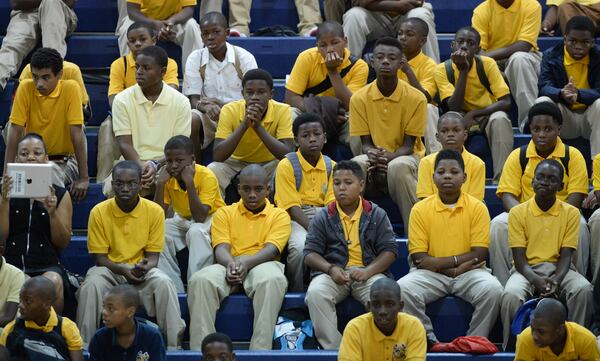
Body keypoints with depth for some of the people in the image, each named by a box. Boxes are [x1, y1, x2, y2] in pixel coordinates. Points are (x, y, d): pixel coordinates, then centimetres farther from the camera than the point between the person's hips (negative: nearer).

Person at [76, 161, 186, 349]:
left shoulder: (154, 211, -7)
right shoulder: (99, 212, -8)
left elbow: (153, 256, -3)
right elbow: (99, 257, -5)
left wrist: (144, 268, -28)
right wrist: (124, 270, -25)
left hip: (142, 271, 0)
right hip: (110, 270, 0)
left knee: (164, 283, -30)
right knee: (92, 283, -33)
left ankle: (173, 345, -23)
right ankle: (85, 344, -21)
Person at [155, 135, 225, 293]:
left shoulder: (206, 176, -25)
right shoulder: (167, 177, -11)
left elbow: (200, 217, -32)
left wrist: (189, 182, -37)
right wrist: (160, 183, -25)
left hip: (211, 217, -5)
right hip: (183, 220, 5)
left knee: (196, 231, -37)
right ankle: (175, 290, -18)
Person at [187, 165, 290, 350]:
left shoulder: (279, 215, 13)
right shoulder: (224, 213, 18)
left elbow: (271, 249, -4)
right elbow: (221, 248, 3)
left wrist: (246, 262, -25)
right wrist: (230, 263, -23)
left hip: (262, 264, -2)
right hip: (228, 266, 2)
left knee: (273, 279, -40)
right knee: (200, 279, -33)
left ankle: (260, 351, -42)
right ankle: (201, 350, -34)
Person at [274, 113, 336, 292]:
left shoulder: (331, 166, 9)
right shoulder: (287, 165, -4)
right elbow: (292, 207, -11)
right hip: (296, 219, -4)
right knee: (300, 246, -35)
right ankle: (296, 294, -14)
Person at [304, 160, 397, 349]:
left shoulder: (376, 215, 9)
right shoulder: (323, 217, 11)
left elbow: (390, 250, 3)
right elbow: (310, 253, 6)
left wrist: (367, 271, -15)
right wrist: (331, 269, -15)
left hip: (369, 272, -1)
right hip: (333, 273, 1)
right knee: (315, 293, -33)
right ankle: (333, 348, -30)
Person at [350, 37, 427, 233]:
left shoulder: (415, 98, -9)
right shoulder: (360, 98, -3)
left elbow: (408, 145, -7)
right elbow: (365, 143, -1)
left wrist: (389, 157, -28)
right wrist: (372, 155, -26)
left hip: (406, 157, -2)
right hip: (375, 159, 2)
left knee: (399, 167, -39)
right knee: (355, 165, -34)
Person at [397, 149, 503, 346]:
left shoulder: (477, 208, -1)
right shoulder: (420, 209, 0)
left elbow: (479, 254, -8)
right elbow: (419, 259, -4)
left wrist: (437, 262, -14)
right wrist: (455, 267, -15)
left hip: (469, 272, 0)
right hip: (431, 275, 0)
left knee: (492, 289, -31)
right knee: (403, 289, -29)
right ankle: (429, 341, -12)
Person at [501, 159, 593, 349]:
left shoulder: (571, 213, 2)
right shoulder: (518, 212, -1)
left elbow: (566, 256, -3)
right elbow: (519, 259, -5)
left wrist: (556, 281, -24)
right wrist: (537, 281, -25)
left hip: (557, 268, 1)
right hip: (527, 270, -1)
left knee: (583, 289, -30)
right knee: (511, 294, -34)